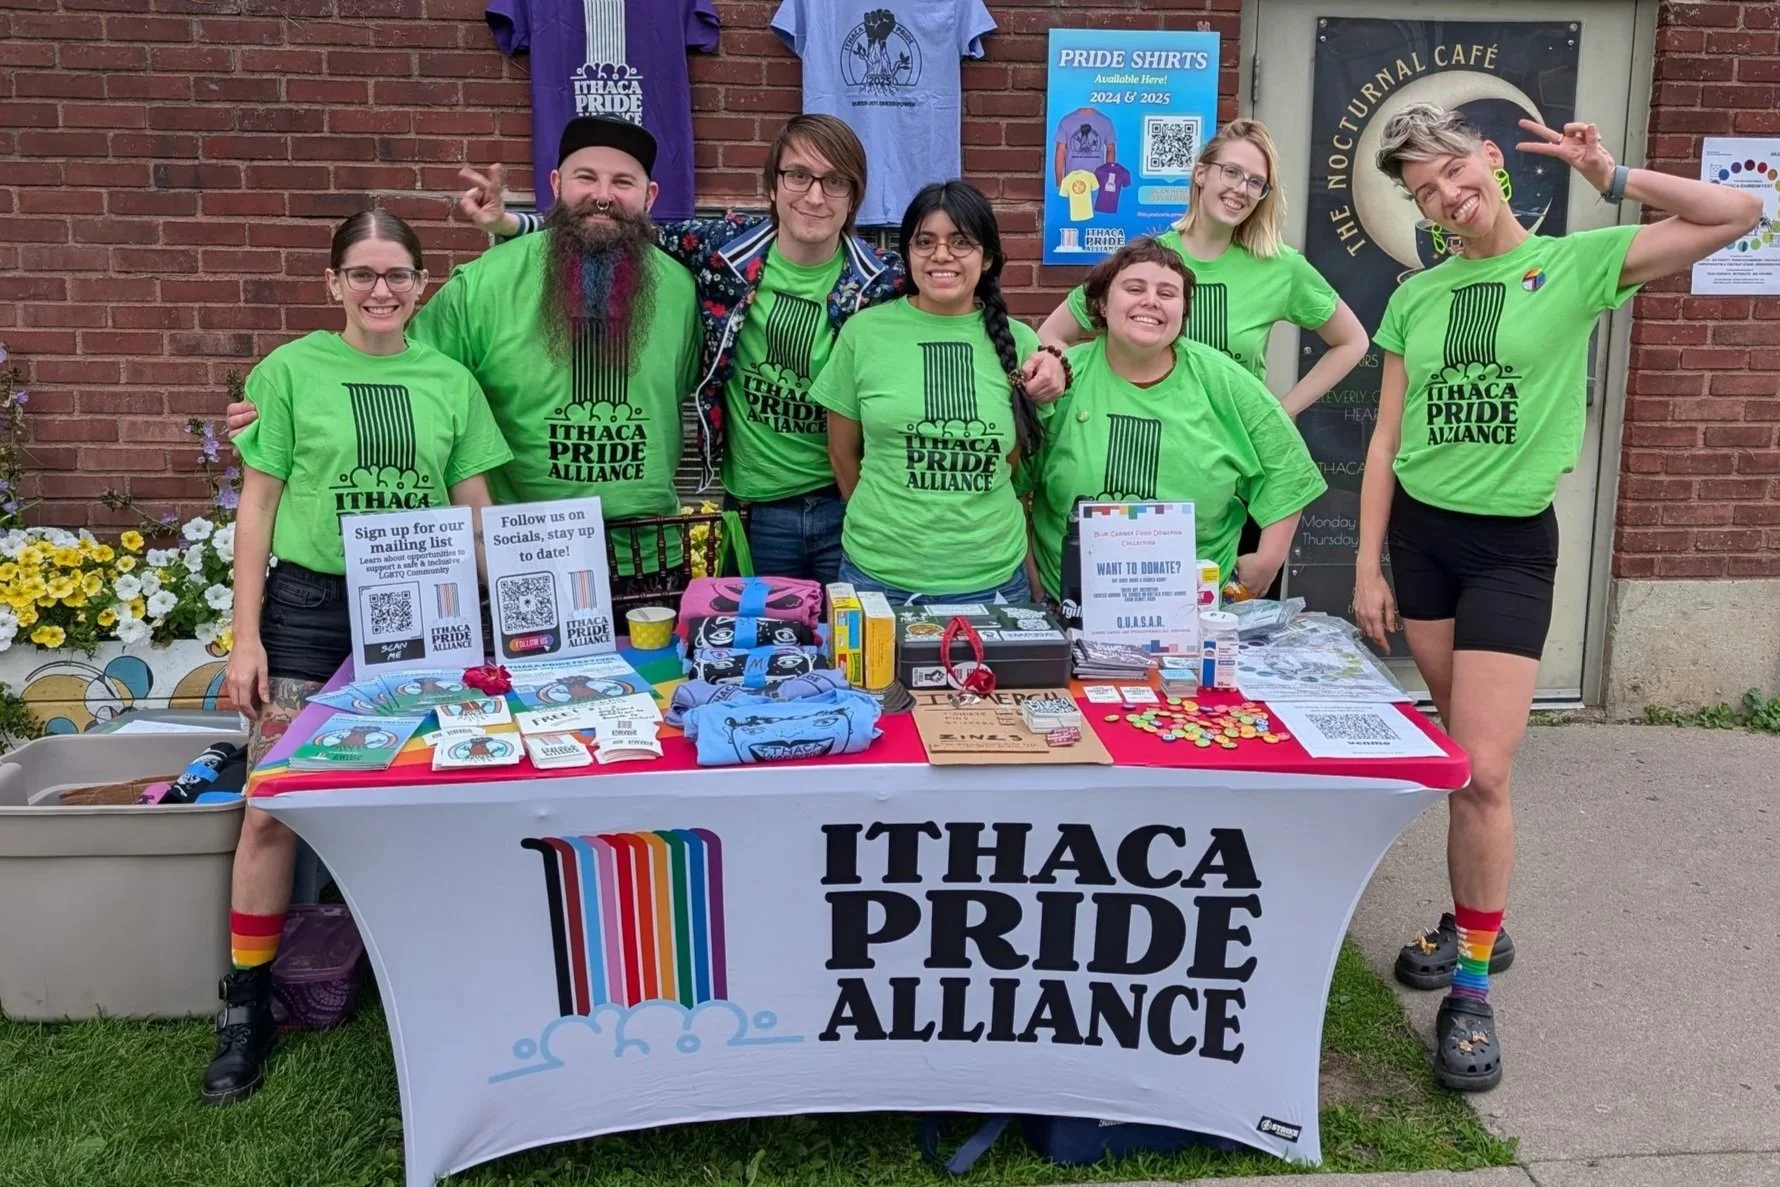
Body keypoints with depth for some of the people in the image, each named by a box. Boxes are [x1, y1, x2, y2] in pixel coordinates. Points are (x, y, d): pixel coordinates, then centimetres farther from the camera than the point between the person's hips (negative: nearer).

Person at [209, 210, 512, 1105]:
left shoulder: (450, 381, 6)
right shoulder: (290, 371, 0)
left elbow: (475, 511, 10)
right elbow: (258, 506, 1)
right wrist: (246, 635, -3)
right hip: (309, 605, -1)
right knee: (270, 813, -1)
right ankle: (246, 1007, 14)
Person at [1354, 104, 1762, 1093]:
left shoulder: (1576, 263, -3)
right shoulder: (1416, 296, 6)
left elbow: (1740, 213, -9)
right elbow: (1387, 444, 6)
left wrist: (1610, 176, -9)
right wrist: (1368, 566, 3)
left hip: (1512, 544, -3)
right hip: (1418, 533, 4)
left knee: (1483, 771, -9)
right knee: (1459, 755, 13)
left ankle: (1473, 988, 5)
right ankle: (1477, 925, 32)